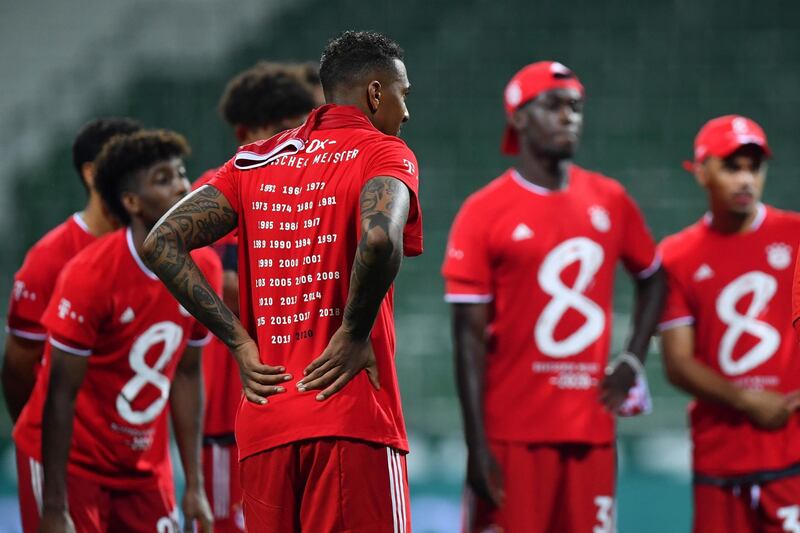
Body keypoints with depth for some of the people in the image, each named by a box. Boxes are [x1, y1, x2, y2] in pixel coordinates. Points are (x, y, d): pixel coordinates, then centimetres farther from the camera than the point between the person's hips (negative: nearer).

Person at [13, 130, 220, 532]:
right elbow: (61, 393, -18)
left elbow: (187, 374, 6)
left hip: (145, 465, 6)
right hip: (72, 459, -5)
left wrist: (194, 485, 4)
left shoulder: (204, 269, -3)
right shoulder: (91, 275, -20)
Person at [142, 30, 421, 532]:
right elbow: (379, 237, -25)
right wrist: (354, 334, -10)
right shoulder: (383, 153, -3)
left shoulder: (255, 161, 15)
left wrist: (240, 342, 7)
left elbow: (162, 243, 9)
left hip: (263, 421, 6)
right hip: (350, 416, -6)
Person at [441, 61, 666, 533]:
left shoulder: (609, 201, 9)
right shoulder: (485, 212, -4)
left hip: (592, 432, 4)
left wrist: (631, 363, 10)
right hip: (513, 434, -4)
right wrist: (477, 445, -12)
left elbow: (653, 278, 26)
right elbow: (470, 337, -7)